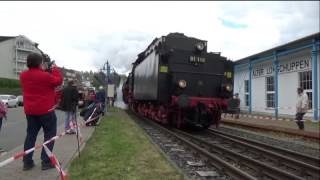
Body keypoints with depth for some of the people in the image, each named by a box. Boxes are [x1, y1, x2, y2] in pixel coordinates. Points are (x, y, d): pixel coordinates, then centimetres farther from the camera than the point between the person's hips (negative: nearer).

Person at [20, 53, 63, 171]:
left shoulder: (23, 76, 4)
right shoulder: (45, 75, -18)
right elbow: (59, 81, -5)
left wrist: (42, 71, 14)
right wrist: (55, 69, 4)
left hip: (29, 111, 6)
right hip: (46, 110, -6)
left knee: (30, 135, 14)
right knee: (49, 135, 5)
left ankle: (27, 162, 16)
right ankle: (46, 162, 4)